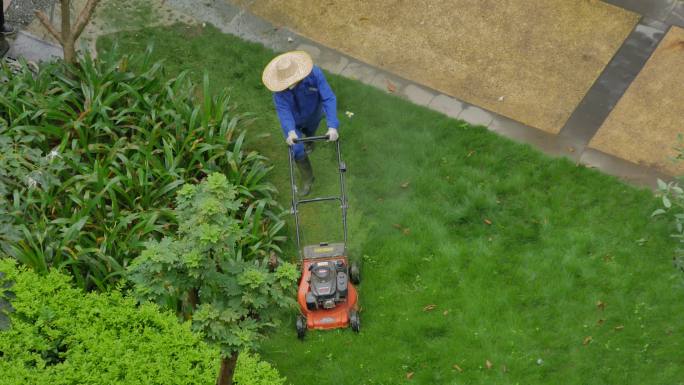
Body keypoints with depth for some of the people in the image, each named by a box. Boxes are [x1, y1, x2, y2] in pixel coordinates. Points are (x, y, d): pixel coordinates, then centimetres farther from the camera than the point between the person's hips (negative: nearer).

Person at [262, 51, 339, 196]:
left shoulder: (314, 74, -40)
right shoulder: (279, 85, -37)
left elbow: (329, 99, -43)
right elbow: (282, 109, -39)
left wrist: (332, 126, -54)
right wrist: (290, 131, -57)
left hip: (312, 115, 1)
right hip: (292, 120, -1)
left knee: (310, 132, 31)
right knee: (297, 150, -4)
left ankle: (309, 142, 70)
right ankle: (307, 178, 24)